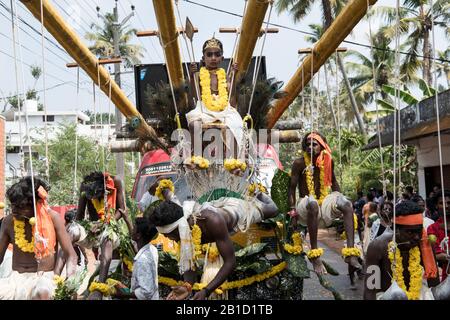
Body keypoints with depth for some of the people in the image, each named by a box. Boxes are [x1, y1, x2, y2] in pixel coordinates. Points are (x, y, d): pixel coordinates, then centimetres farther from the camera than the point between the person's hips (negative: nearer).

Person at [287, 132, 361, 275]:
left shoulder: (328, 161, 5)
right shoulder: (299, 163, -7)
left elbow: (333, 182, 18)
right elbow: (292, 188, -7)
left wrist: (340, 201, 9)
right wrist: (293, 212, -14)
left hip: (324, 203, 5)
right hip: (304, 205, -5)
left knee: (347, 205, -20)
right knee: (313, 204, -39)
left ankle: (351, 254, -28)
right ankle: (314, 255, -37)